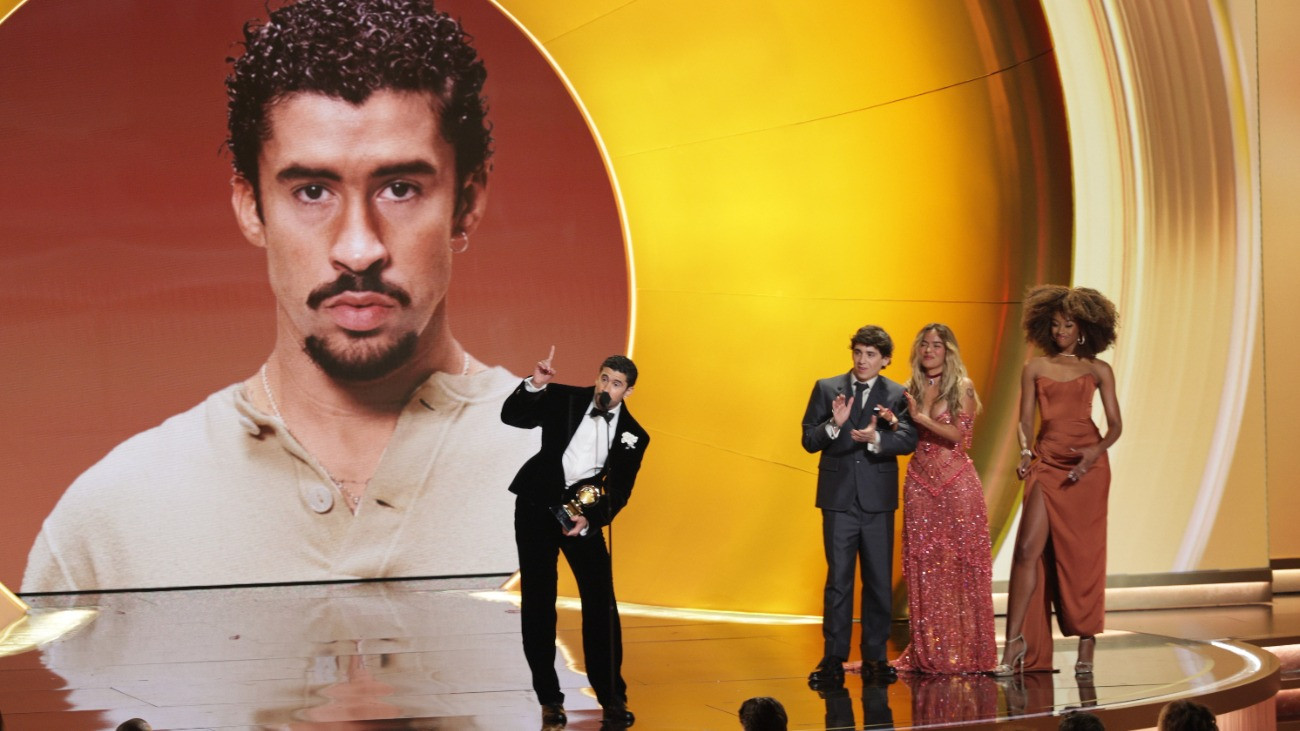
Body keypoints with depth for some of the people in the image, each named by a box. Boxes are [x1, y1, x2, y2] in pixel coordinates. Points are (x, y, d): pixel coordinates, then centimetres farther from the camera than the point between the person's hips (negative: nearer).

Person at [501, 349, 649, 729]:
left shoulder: (633, 437, -3)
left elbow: (618, 493, -5)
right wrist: (534, 385, -30)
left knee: (601, 603, -6)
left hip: (583, 513, 1)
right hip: (537, 507, 0)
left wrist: (589, 520, -22)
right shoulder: (563, 399, -5)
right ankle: (549, 699, 8)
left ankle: (612, 697, 1)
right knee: (538, 603, 1)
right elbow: (511, 416, -13)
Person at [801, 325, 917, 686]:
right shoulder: (826, 389, 5)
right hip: (839, 498, 0)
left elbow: (908, 439, -11)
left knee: (879, 581, 5)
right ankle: (833, 658, 4)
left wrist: (876, 438, -29)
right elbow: (809, 441, 2)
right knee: (838, 579, 0)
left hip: (878, 499, 0)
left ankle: (875, 657, 14)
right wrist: (834, 425, -17)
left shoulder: (897, 395, 3)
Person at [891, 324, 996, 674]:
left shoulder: (962, 389, -1)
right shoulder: (910, 390, 11)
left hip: (956, 483, -4)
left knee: (961, 565, -2)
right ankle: (930, 652, 8)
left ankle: (967, 650, 4)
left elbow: (959, 434, -10)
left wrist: (920, 417, -19)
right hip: (920, 483, 4)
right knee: (924, 566, 2)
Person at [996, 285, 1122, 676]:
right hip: (1046, 463, 1)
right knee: (1029, 548, -10)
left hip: (1087, 464, -1)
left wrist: (1097, 451, -16)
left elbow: (1115, 424, 3)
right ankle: (1015, 639, -10)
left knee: (1083, 555, 1)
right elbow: (1025, 418, 8)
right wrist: (1025, 452, -11)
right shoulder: (1035, 368, 12)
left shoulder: (1098, 370, 8)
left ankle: (1087, 645, 9)